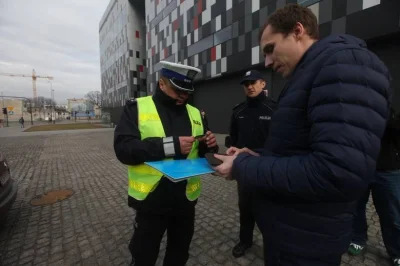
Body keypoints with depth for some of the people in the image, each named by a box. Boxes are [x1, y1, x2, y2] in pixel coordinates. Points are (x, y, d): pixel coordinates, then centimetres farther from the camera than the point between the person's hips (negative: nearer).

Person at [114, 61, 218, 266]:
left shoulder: (195, 113, 5)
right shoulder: (137, 108, -7)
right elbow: (123, 148, -19)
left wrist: (209, 145, -10)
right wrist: (170, 145, -28)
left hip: (186, 199, 4)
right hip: (150, 200, -3)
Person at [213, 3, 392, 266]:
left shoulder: (344, 60, -18)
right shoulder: (308, 74, 12)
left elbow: (339, 173, -31)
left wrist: (243, 167, -21)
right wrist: (256, 158, 1)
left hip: (305, 241, -8)